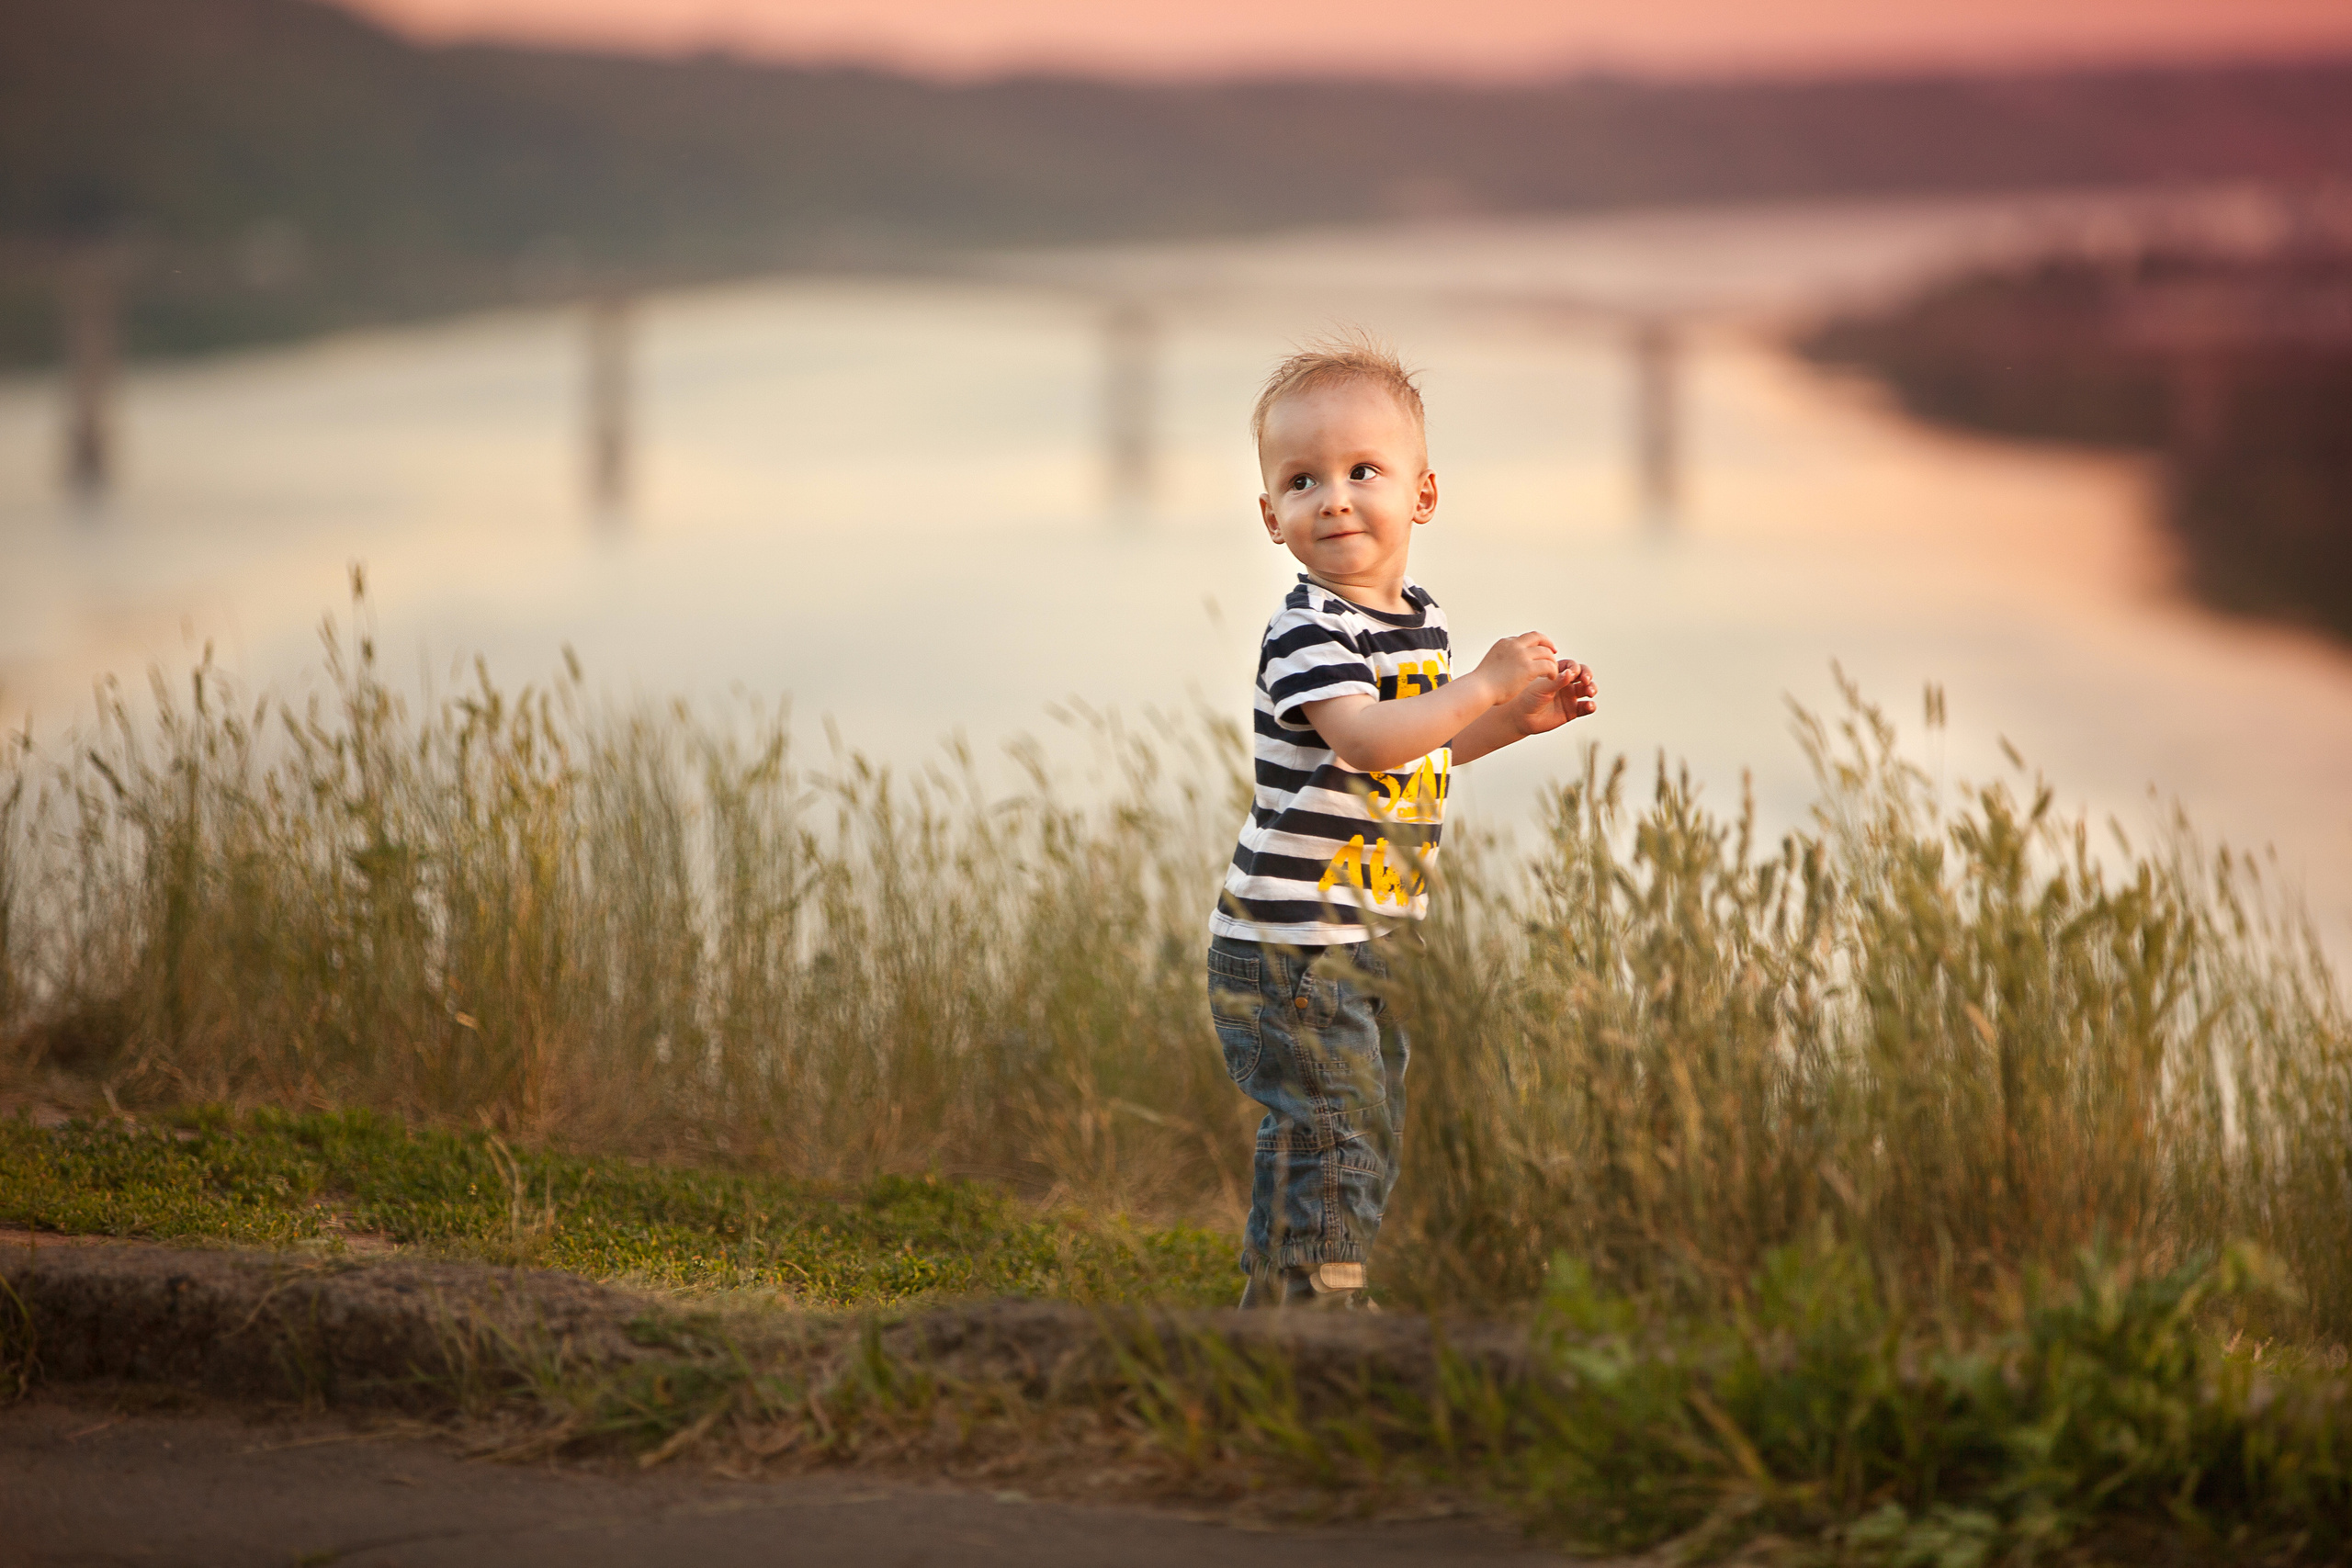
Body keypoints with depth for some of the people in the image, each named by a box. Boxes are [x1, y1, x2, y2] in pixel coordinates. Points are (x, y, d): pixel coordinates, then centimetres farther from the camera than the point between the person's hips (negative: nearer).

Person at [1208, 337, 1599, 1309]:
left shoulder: (1418, 620, 10)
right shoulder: (1308, 630, -19)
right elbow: (1364, 739, -33)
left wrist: (1519, 719, 12)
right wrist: (1483, 686, -31)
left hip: (1366, 934, 9)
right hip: (1290, 935, -9)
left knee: (1371, 1125, 18)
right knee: (1332, 1121, -8)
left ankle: (1283, 1290, 31)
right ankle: (1308, 1294, 2)